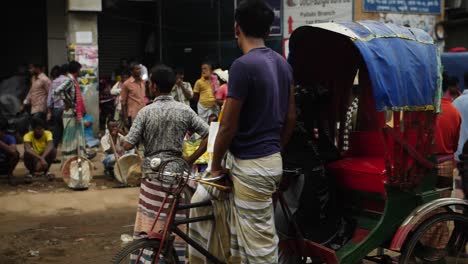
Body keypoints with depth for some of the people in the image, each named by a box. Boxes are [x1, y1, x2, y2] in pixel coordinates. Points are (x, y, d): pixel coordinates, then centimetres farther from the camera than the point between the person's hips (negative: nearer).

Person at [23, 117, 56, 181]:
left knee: (53, 150, -26)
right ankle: (31, 172, -8)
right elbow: (27, 149, -39)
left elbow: (50, 146, -35)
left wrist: (42, 158, -49)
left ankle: (46, 171, -5)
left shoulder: (47, 133, -15)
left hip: (44, 160, 2)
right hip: (33, 162, -2)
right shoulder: (28, 135, -19)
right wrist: (40, 158, -50)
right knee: (27, 153, -32)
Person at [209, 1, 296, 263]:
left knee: (260, 243, 1)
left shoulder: (243, 65, -18)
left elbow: (228, 125, -16)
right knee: (242, 237, 21)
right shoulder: (283, 63, 7)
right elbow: (291, 117, 13)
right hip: (271, 160, 9)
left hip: (251, 165, -9)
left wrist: (216, 165, -3)